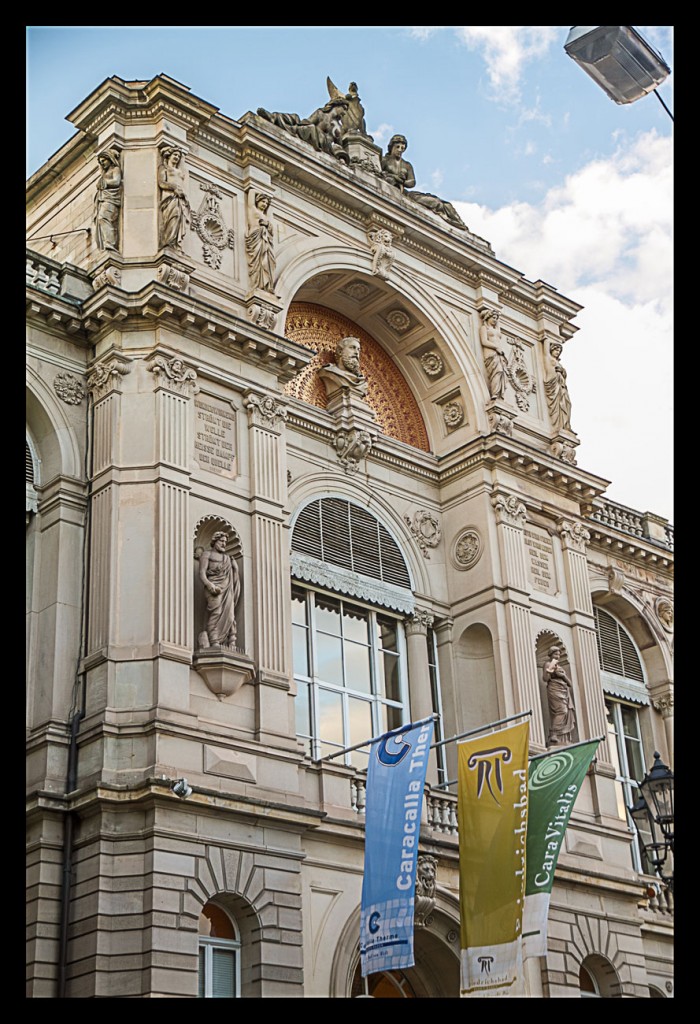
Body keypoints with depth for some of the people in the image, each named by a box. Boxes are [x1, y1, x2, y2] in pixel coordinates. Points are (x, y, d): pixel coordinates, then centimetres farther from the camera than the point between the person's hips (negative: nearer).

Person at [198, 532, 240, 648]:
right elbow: (202, 573, -3)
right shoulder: (207, 554, 9)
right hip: (215, 588, -6)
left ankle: (231, 644, -13)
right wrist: (209, 584, -21)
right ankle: (214, 643, -28)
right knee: (216, 613, -20)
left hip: (228, 590, 6)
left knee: (229, 616, -6)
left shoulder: (227, 557, 27)